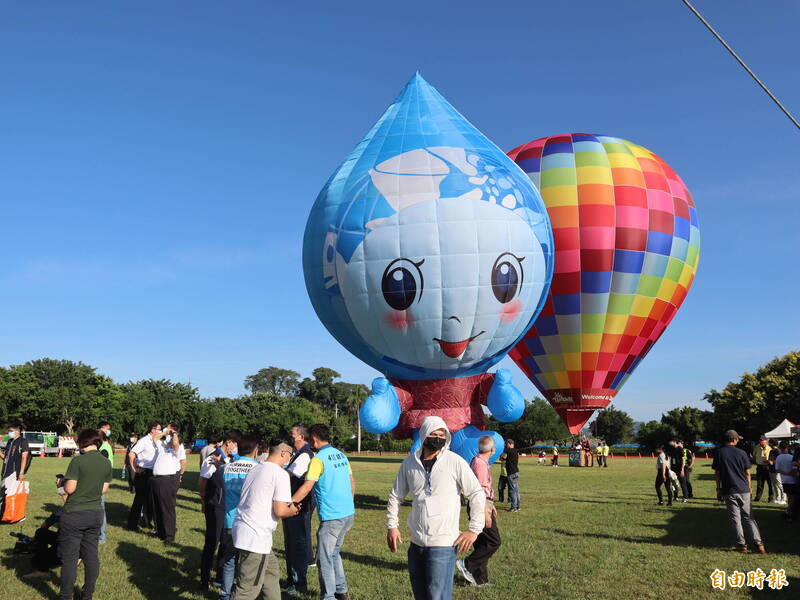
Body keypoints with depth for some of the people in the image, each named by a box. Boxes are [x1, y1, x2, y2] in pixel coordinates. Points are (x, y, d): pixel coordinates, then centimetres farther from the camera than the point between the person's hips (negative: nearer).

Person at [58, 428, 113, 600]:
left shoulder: (78, 460, -15)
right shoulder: (106, 462, 2)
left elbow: (69, 489, -15)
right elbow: (104, 489, 8)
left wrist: (64, 482, 5)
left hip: (74, 514, -5)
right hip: (95, 513, 5)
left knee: (69, 557, 5)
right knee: (91, 555, 13)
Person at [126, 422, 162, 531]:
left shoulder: (156, 442, 10)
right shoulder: (144, 441, -14)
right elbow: (131, 454, -21)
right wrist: (134, 468, -14)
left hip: (152, 473, 7)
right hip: (143, 473, -7)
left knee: (150, 498, 13)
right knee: (140, 498, -1)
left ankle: (146, 520, 27)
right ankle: (132, 523, 11)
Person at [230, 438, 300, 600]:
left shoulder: (255, 469, 13)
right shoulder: (280, 474, -13)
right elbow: (280, 511, -18)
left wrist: (287, 506, 19)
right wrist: (292, 510, 4)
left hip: (241, 529, 9)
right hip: (255, 538, -9)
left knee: (271, 571, 23)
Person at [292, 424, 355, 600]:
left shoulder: (318, 459, -12)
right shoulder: (341, 455, 11)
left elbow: (306, 488, -17)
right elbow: (352, 483, 16)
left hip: (331, 516, -8)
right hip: (349, 513, 8)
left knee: (324, 559, 4)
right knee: (334, 552, 22)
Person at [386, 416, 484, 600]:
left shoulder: (455, 462, -9)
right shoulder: (409, 463, 2)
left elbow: (477, 494, -4)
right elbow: (395, 496, 14)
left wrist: (474, 529, -5)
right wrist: (392, 526, 6)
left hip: (443, 544, -4)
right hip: (416, 543, 5)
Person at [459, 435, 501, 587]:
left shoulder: (477, 461, 14)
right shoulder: (480, 463, -17)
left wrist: (490, 505, 28)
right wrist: (485, 513, -22)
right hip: (481, 507, -10)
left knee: (481, 543, 14)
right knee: (494, 542, -6)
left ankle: (480, 578, 20)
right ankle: (467, 565, -4)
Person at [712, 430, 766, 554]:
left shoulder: (718, 453, -3)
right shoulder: (742, 453, -2)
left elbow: (716, 473, -1)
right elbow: (747, 473, 3)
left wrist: (718, 490, 7)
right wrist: (749, 488, 15)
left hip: (729, 491, -1)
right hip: (743, 490, 1)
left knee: (735, 518, 6)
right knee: (749, 517, 9)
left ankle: (742, 545, 7)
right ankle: (758, 544, 4)